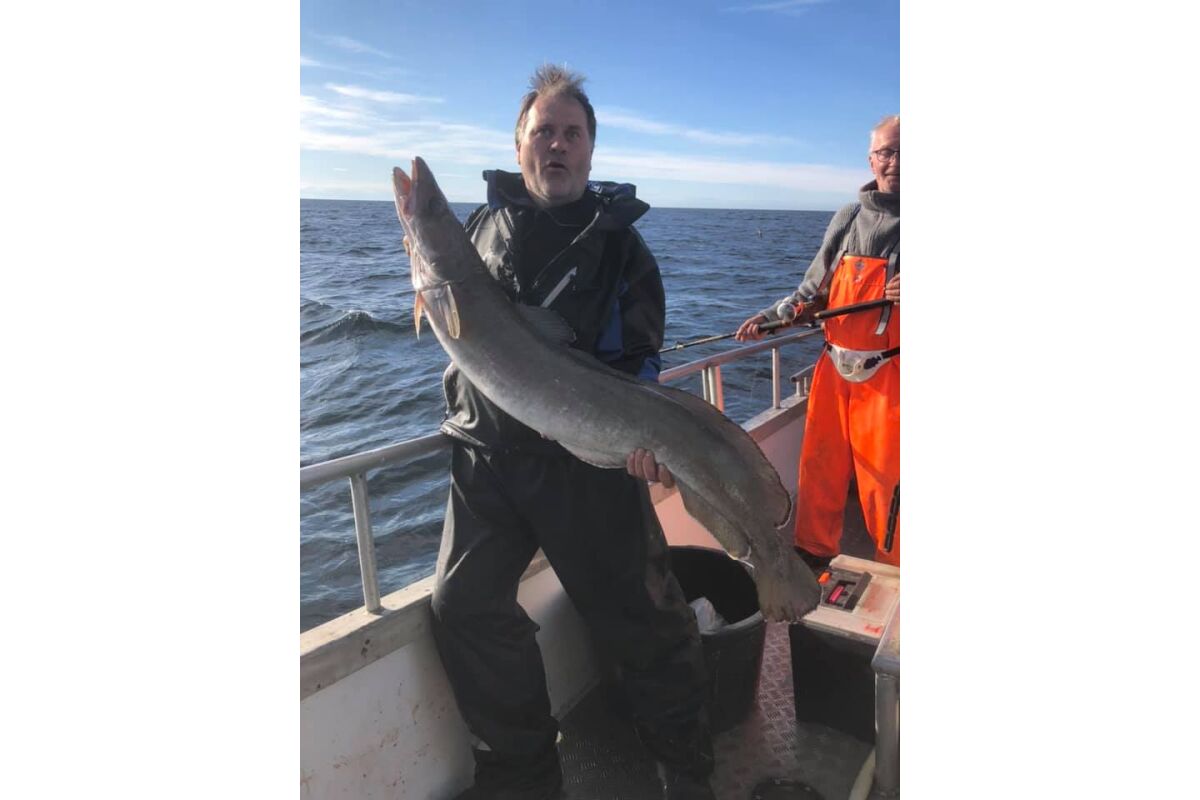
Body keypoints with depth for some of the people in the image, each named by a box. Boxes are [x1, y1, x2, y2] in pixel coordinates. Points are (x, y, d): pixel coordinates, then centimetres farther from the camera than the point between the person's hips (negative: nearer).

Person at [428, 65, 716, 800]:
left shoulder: (618, 241, 1)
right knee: (464, 603, 0)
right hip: (488, 449, 4)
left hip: (589, 459, -3)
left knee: (639, 612, 2)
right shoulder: (485, 223, 11)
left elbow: (641, 360, -2)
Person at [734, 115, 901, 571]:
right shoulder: (848, 219, 10)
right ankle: (813, 552, 29)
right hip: (834, 369, 4)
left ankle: (891, 571, 21)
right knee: (820, 466, 10)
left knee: (885, 478, 1)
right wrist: (770, 317, 0)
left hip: (886, 377, -3)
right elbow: (814, 293, 14)